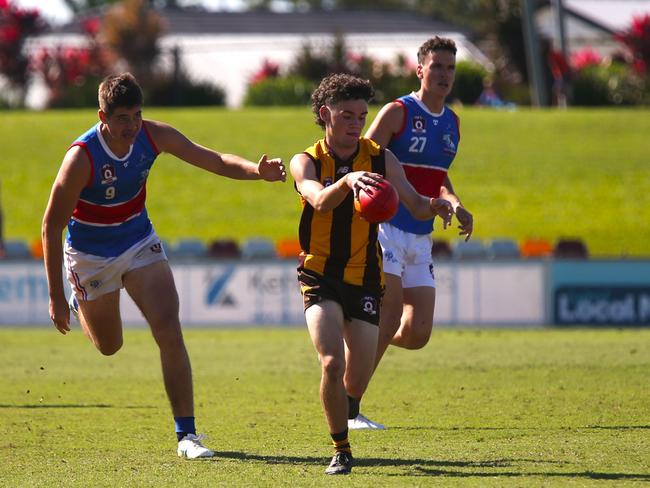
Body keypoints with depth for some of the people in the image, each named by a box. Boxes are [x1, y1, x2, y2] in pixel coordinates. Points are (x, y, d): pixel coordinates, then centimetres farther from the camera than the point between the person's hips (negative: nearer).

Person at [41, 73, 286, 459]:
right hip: (91, 255, -3)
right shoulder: (81, 157, -31)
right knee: (109, 346, 16)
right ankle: (81, 304, 52)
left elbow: (213, 160, -15)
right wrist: (56, 296, -22)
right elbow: (51, 227, -23)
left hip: (140, 242, 3)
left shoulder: (153, 136, -18)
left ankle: (187, 434, -11)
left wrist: (257, 170, -37)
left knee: (169, 330, -15)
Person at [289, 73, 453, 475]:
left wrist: (434, 207, -29)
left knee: (356, 384, 2)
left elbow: (415, 205, -5)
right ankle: (341, 452, -4)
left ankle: (347, 417, 39)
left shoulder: (380, 159, 1)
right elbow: (320, 201, -27)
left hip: (364, 279, 2)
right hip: (320, 274, -2)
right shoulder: (306, 162, -5)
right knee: (332, 364, -22)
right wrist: (347, 180, -48)